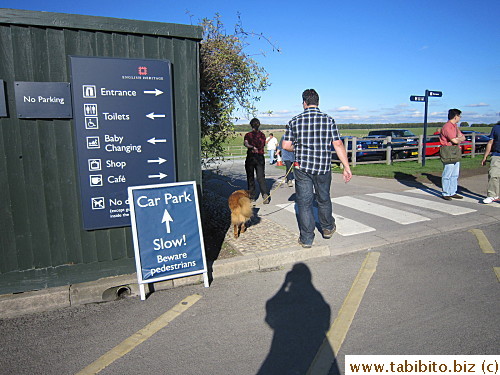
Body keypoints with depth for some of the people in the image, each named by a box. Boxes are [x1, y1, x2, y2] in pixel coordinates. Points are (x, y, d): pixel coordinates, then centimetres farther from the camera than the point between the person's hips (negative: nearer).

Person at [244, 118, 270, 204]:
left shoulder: (248, 135, -4)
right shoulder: (262, 135, 6)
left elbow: (246, 144, -22)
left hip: (250, 157, -2)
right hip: (260, 157, 2)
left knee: (250, 178, 9)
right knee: (261, 177, 2)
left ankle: (252, 197, 15)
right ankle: (265, 194, -18)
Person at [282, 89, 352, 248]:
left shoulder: (295, 121, -1)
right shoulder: (329, 120, -1)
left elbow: (286, 145, -1)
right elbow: (338, 145, -6)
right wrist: (346, 167, -3)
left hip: (302, 168, -1)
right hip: (324, 168, 1)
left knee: (304, 202, 6)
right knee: (324, 199, 19)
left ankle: (306, 239, 10)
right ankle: (327, 228, 38)